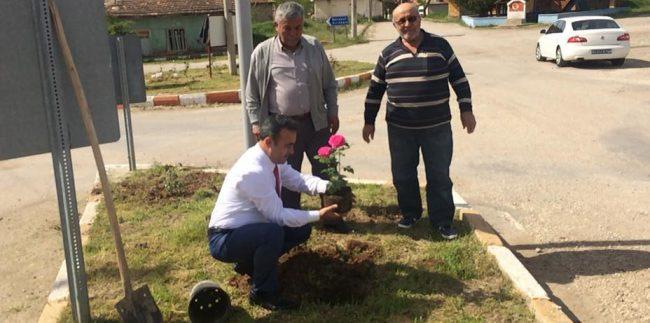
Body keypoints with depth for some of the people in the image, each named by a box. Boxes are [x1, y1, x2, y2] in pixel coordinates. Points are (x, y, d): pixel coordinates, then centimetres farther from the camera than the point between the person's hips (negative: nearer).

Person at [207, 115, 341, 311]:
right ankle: (262, 293, -12)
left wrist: (330, 187, -19)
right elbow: (278, 215, -26)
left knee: (302, 229, 7)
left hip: (249, 229, 9)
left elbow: (298, 180, -2)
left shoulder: (272, 157, -3)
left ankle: (250, 262, 16)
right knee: (273, 232, -35)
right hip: (225, 239, -9)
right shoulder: (253, 171, -31)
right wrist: (319, 215, -26)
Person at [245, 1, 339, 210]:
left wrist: (333, 113, 7)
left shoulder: (314, 47, 4)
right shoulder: (262, 52, -3)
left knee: (326, 171, 9)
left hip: (315, 122, 2)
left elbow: (329, 84, 11)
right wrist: (256, 122, -3)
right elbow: (252, 92, 2)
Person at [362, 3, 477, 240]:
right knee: (403, 175, 11)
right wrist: (369, 121, 9)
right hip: (400, 129, 2)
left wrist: (466, 109, -2)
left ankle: (442, 220, 18)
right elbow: (375, 90, 9)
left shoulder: (440, 46, 0)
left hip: (437, 127, -1)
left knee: (439, 175, 5)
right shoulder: (388, 54, 3)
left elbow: (458, 78, 4)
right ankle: (410, 213, 30)